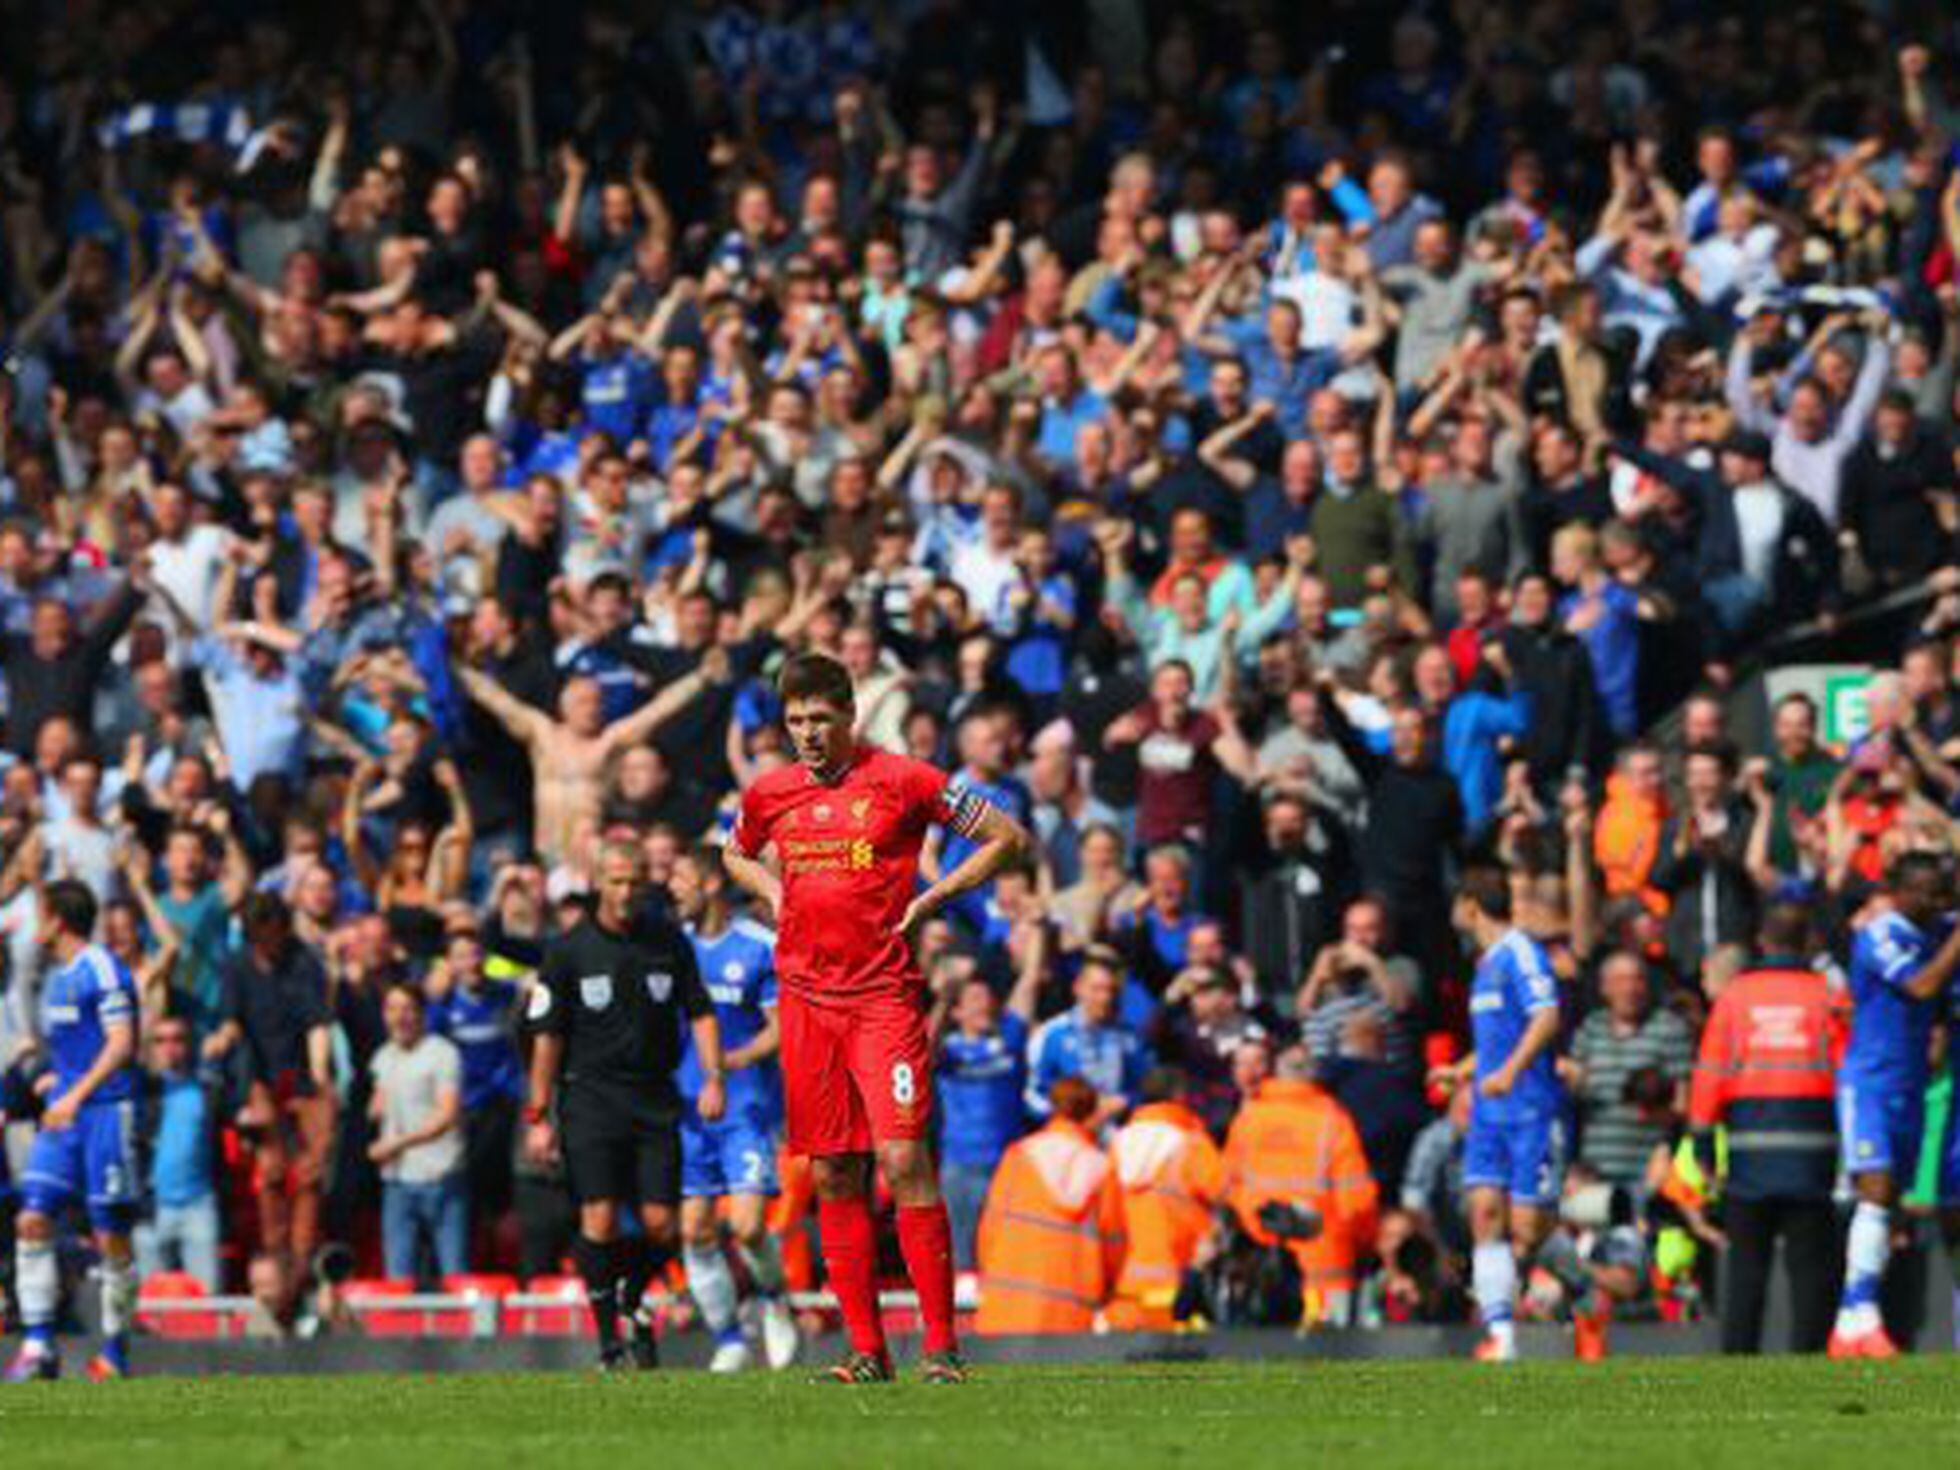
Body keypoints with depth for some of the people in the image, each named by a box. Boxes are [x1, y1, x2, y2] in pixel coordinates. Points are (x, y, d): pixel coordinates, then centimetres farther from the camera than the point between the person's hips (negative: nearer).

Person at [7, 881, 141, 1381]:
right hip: (62, 1113, 8)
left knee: (111, 1236, -3)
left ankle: (115, 1353, 6)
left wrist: (77, 1095, -23)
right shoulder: (57, 977, 17)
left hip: (105, 1110, -8)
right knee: (32, 1222, -5)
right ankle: (37, 1345, -5)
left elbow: (121, 1044, -17)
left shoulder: (102, 970, -9)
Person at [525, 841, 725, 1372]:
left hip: (655, 1098, 2)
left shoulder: (668, 941, 5)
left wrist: (713, 1078, -2)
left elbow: (700, 1012, 11)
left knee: (660, 1225, -3)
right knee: (599, 1220, -12)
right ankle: (608, 1337, -3)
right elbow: (547, 1034, 1)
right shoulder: (569, 949, -1)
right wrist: (538, 1114, -2)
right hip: (591, 1094, -2)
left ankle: (632, 1299, 26)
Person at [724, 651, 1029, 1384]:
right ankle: (866, 1347, 8)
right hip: (805, 994, 4)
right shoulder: (769, 794, 9)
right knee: (833, 1176, 3)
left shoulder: (901, 780, -4)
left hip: (883, 994, -4)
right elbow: (736, 853, 32)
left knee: (903, 1159, -14)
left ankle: (940, 1344, -12)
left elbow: (1008, 838, 2)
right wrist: (772, 892, 12)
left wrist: (930, 899, -4)